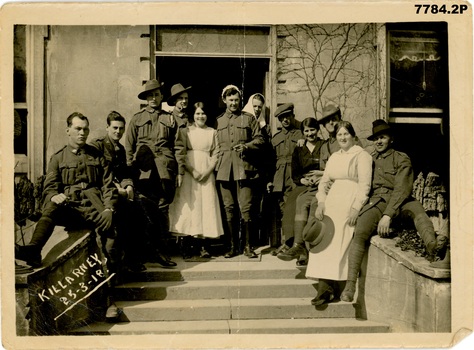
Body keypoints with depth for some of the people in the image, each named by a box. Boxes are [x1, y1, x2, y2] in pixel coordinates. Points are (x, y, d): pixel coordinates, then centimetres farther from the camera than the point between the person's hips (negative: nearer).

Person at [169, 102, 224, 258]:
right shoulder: (186, 131, 9)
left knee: (206, 206, -3)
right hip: (189, 173, -1)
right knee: (189, 206, -4)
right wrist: (192, 171, -12)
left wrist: (207, 171, -8)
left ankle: (203, 246, 1)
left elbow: (216, 154, 6)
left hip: (207, 173, 1)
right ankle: (187, 245, 1)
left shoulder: (213, 132, 13)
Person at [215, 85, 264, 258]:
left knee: (246, 208, -5)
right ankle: (233, 246, 14)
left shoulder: (249, 119, 11)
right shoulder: (218, 121, 17)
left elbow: (259, 139, 7)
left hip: (243, 167, -2)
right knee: (229, 208, 4)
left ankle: (248, 246, 6)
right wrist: (217, 162, 5)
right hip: (224, 169, 3)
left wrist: (246, 146, -10)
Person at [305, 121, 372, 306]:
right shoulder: (333, 157, 21)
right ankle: (327, 286, -11)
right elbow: (324, 181, 17)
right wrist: (321, 202, 1)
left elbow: (365, 184, -7)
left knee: (337, 241, -15)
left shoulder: (361, 155, 1)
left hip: (351, 201, -5)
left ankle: (327, 287, -7)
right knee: (324, 240, -9)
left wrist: (355, 208, -17)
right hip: (332, 201, 6)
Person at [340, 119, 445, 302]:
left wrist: (388, 215, -18)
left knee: (416, 209, -36)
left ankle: (433, 246, -63)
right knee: (359, 233, -24)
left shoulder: (402, 159, 8)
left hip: (399, 202, -1)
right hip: (375, 202, 2)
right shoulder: (369, 160, 22)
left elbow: (402, 189, -6)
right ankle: (350, 285, -28)